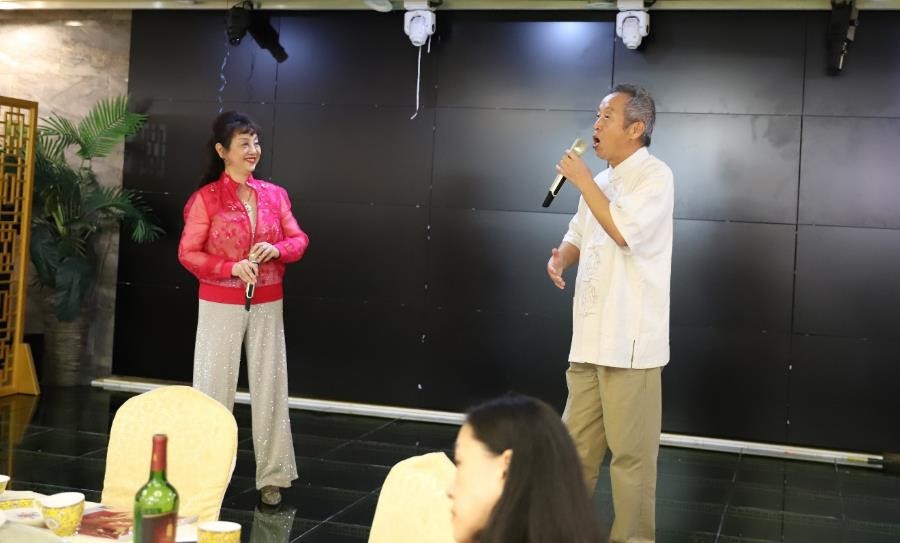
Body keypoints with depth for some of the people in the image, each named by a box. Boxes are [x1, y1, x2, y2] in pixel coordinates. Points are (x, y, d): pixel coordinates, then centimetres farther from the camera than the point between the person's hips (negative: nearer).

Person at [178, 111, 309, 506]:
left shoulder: (275, 195, 5)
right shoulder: (206, 198, -7)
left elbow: (299, 240, 8)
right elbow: (188, 253, -8)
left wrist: (277, 249, -14)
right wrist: (233, 267, -20)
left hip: (267, 306, 4)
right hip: (221, 306, -3)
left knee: (270, 387, 6)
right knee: (214, 387, 3)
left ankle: (272, 475, 14)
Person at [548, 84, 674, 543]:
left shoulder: (654, 175, -9)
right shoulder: (600, 182, 16)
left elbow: (624, 231, -22)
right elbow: (578, 237, 23)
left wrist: (582, 181, -11)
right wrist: (560, 258, 0)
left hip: (629, 340, -8)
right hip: (590, 335, 8)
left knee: (630, 452, -1)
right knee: (576, 442, 15)